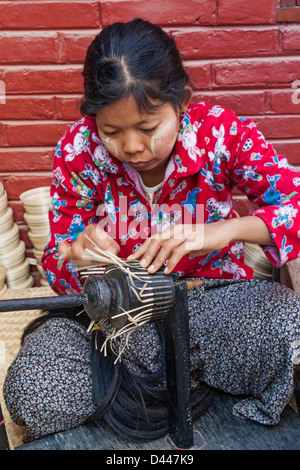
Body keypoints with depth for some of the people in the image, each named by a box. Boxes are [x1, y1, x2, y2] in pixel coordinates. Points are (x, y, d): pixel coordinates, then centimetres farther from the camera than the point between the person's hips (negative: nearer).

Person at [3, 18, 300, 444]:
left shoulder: (222, 132, -13)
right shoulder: (79, 149, -10)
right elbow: (57, 265, -3)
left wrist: (221, 232, -34)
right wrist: (78, 255, -29)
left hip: (210, 292, 0)